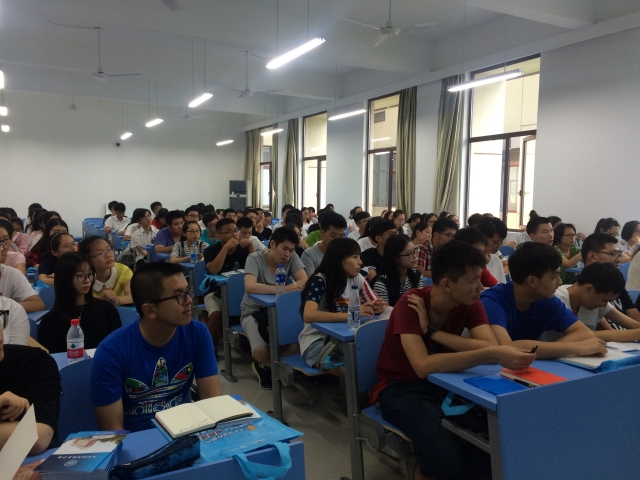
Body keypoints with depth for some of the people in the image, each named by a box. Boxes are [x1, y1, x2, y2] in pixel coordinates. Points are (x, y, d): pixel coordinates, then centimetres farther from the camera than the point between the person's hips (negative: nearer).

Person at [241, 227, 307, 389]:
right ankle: (261, 363, 14)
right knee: (262, 353, -27)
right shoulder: (255, 259, -18)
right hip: (254, 311, -3)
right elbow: (250, 287, -35)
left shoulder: (292, 258, -8)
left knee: (295, 347, -20)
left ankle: (268, 366, 13)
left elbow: (304, 282, -19)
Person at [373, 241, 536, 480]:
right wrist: (492, 355, -45)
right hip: (401, 387, -5)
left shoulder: (470, 304, -7)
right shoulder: (410, 305, -25)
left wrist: (432, 331, -28)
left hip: (445, 383, 6)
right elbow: (424, 366, -38)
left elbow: (491, 347, -23)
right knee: (446, 458, -30)